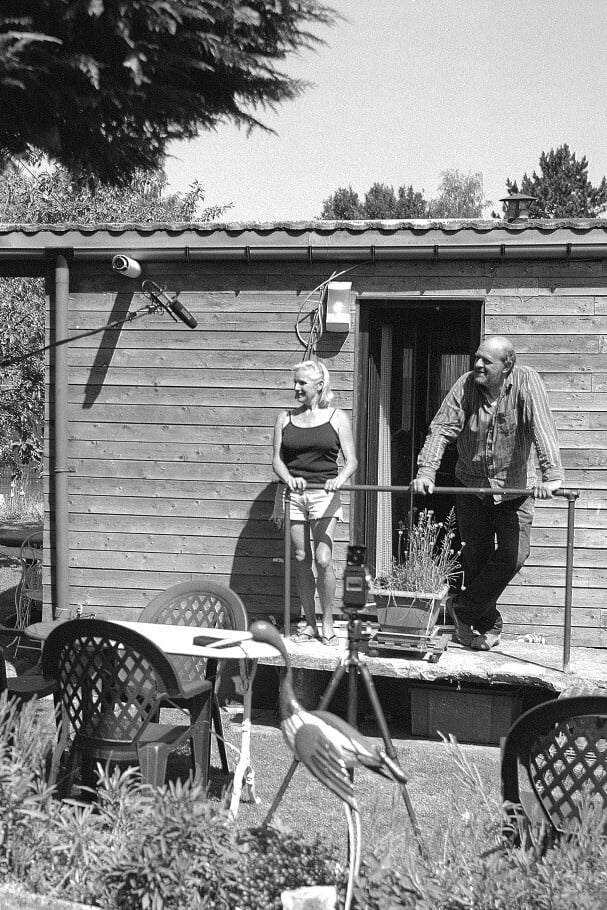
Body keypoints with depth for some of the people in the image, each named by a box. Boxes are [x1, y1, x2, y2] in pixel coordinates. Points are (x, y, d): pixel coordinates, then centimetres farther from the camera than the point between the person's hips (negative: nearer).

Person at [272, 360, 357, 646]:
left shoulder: (337, 418, 3)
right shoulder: (285, 418, 9)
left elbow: (351, 460, 1)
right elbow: (277, 460, 6)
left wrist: (339, 479, -19)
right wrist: (289, 479, -15)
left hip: (324, 494, -2)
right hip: (294, 494, 3)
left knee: (323, 559, -11)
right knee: (302, 560, 4)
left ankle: (327, 624, 5)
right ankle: (309, 623, 16)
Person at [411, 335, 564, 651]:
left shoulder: (527, 383, -15)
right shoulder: (466, 384, -9)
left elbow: (543, 429, -26)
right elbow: (442, 428, -13)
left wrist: (551, 475, -38)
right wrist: (426, 471, -26)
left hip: (514, 489, -2)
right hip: (471, 486, 2)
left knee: (513, 555, -10)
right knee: (476, 557, 7)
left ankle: (463, 607, 9)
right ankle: (488, 624, 23)